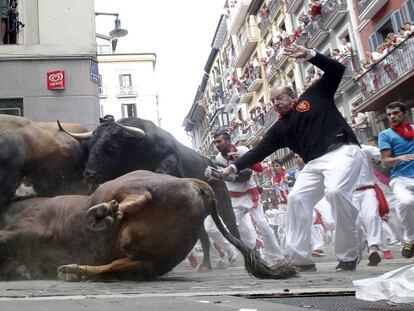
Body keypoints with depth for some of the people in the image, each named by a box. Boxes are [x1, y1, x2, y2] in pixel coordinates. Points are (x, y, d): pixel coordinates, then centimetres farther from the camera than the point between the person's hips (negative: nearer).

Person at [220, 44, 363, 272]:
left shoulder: (314, 96, 10)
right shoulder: (280, 128, 18)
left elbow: (337, 70, 5)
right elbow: (259, 152, 11)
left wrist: (308, 54, -7)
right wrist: (233, 167, 0)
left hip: (342, 150, -6)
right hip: (315, 162, 6)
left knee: (336, 191, -29)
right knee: (297, 198, -6)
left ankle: (348, 257, -15)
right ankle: (300, 258, 0)